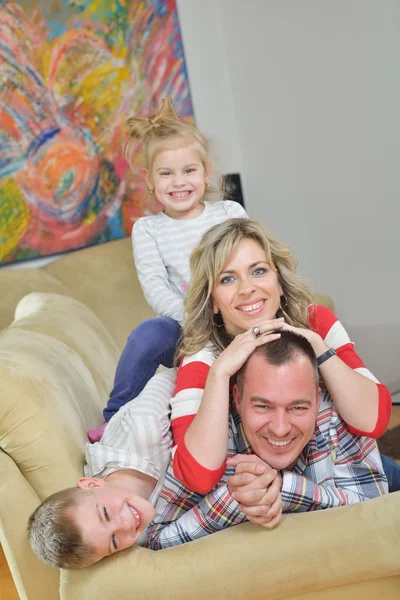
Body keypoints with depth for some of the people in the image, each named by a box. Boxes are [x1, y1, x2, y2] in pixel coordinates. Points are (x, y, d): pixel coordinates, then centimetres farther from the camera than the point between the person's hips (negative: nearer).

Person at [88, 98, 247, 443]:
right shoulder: (147, 229, 4)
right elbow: (154, 286, -7)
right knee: (147, 335, -31)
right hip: (183, 328, -1)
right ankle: (116, 420, -10)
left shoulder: (230, 213, 5)